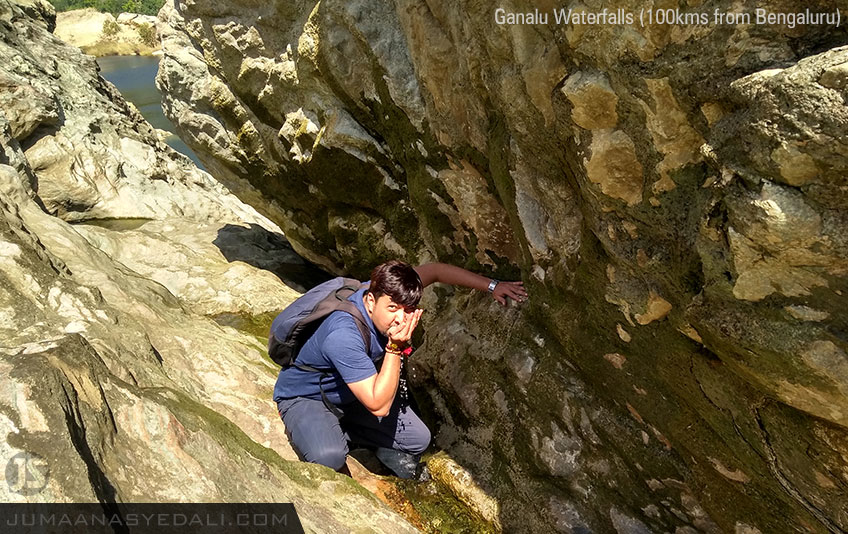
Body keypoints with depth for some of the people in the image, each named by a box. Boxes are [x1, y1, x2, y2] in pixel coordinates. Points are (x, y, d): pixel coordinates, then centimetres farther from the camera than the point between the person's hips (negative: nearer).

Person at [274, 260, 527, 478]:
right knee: (329, 457, -36)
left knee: (418, 439, -3)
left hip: (350, 395, 7)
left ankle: (339, 431, 14)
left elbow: (433, 270, -3)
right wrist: (396, 347, -42)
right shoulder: (343, 336, -42)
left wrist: (492, 286, -5)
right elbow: (379, 406, -37)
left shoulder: (386, 291, -21)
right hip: (305, 397, -7)